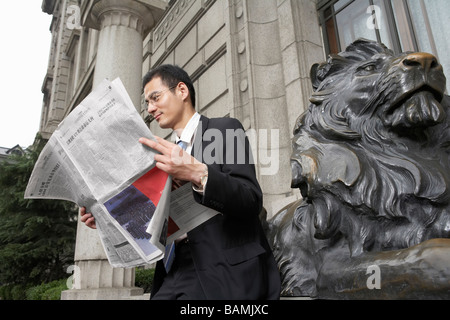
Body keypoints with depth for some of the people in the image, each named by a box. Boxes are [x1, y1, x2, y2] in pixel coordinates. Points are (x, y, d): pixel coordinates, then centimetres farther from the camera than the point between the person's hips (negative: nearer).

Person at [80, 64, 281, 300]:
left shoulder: (225, 130, -2)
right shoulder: (169, 151, 18)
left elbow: (252, 201, -15)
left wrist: (198, 173, -30)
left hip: (226, 269, -5)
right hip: (180, 269, 6)